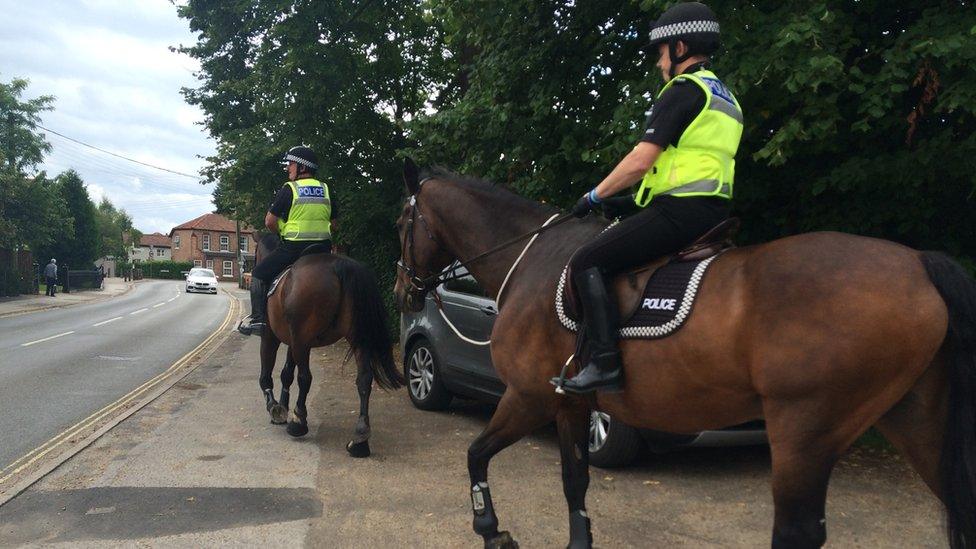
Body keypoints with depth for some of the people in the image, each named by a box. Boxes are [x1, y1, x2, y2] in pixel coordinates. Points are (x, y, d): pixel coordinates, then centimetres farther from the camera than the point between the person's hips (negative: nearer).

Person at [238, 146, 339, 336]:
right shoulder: (326, 190, 9)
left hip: (293, 248, -5)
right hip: (323, 249, 5)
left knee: (259, 274, 9)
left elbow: (269, 222, -4)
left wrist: (282, 233, 14)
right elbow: (333, 223, 16)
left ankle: (258, 319, 1)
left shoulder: (289, 189, -5)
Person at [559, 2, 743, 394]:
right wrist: (635, 201, 23)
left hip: (679, 210, -10)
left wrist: (596, 196, -1)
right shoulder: (725, 98, 24)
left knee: (587, 262, -11)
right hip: (712, 211, 10)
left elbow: (641, 160, -15)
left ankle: (604, 363, -20)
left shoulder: (683, 90, -7)